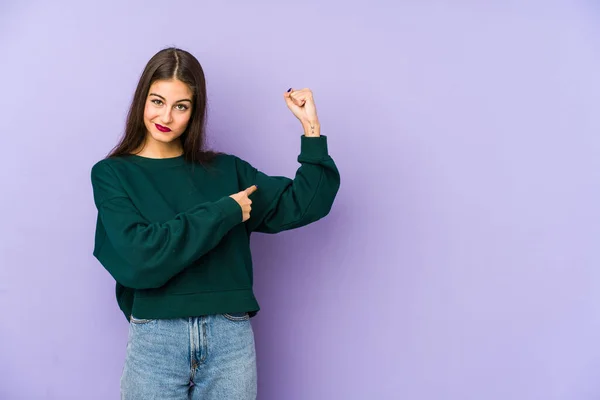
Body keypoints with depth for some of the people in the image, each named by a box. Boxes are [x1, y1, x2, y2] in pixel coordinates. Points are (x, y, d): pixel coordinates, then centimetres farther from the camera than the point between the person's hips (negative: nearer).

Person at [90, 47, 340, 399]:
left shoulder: (225, 171, 9)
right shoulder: (111, 174, 2)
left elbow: (303, 205, 5)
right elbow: (139, 259, -13)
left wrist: (311, 129, -2)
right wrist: (225, 211, -9)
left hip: (231, 341, 2)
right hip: (155, 340, -2)